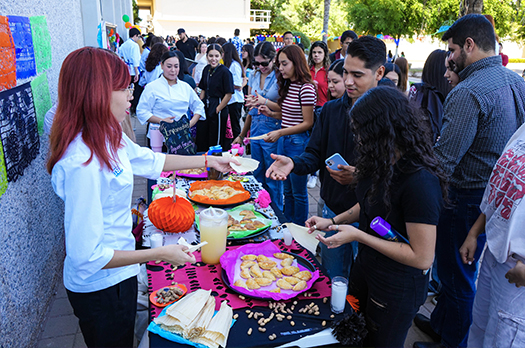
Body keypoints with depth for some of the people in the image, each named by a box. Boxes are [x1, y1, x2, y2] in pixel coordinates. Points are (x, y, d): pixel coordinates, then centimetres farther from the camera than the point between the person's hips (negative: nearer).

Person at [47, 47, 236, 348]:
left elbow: (150, 161, 13)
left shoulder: (107, 137, -4)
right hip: (100, 286, -8)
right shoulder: (81, 164, -33)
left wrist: (208, 161, 15)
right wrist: (159, 254, -25)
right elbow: (86, 255, -30)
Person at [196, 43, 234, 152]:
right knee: (201, 142, 12)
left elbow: (228, 94, -15)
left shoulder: (225, 72, -12)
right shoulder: (206, 69, 8)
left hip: (218, 109, -7)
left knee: (216, 142, 4)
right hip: (205, 107, 7)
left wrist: (217, 109, -13)